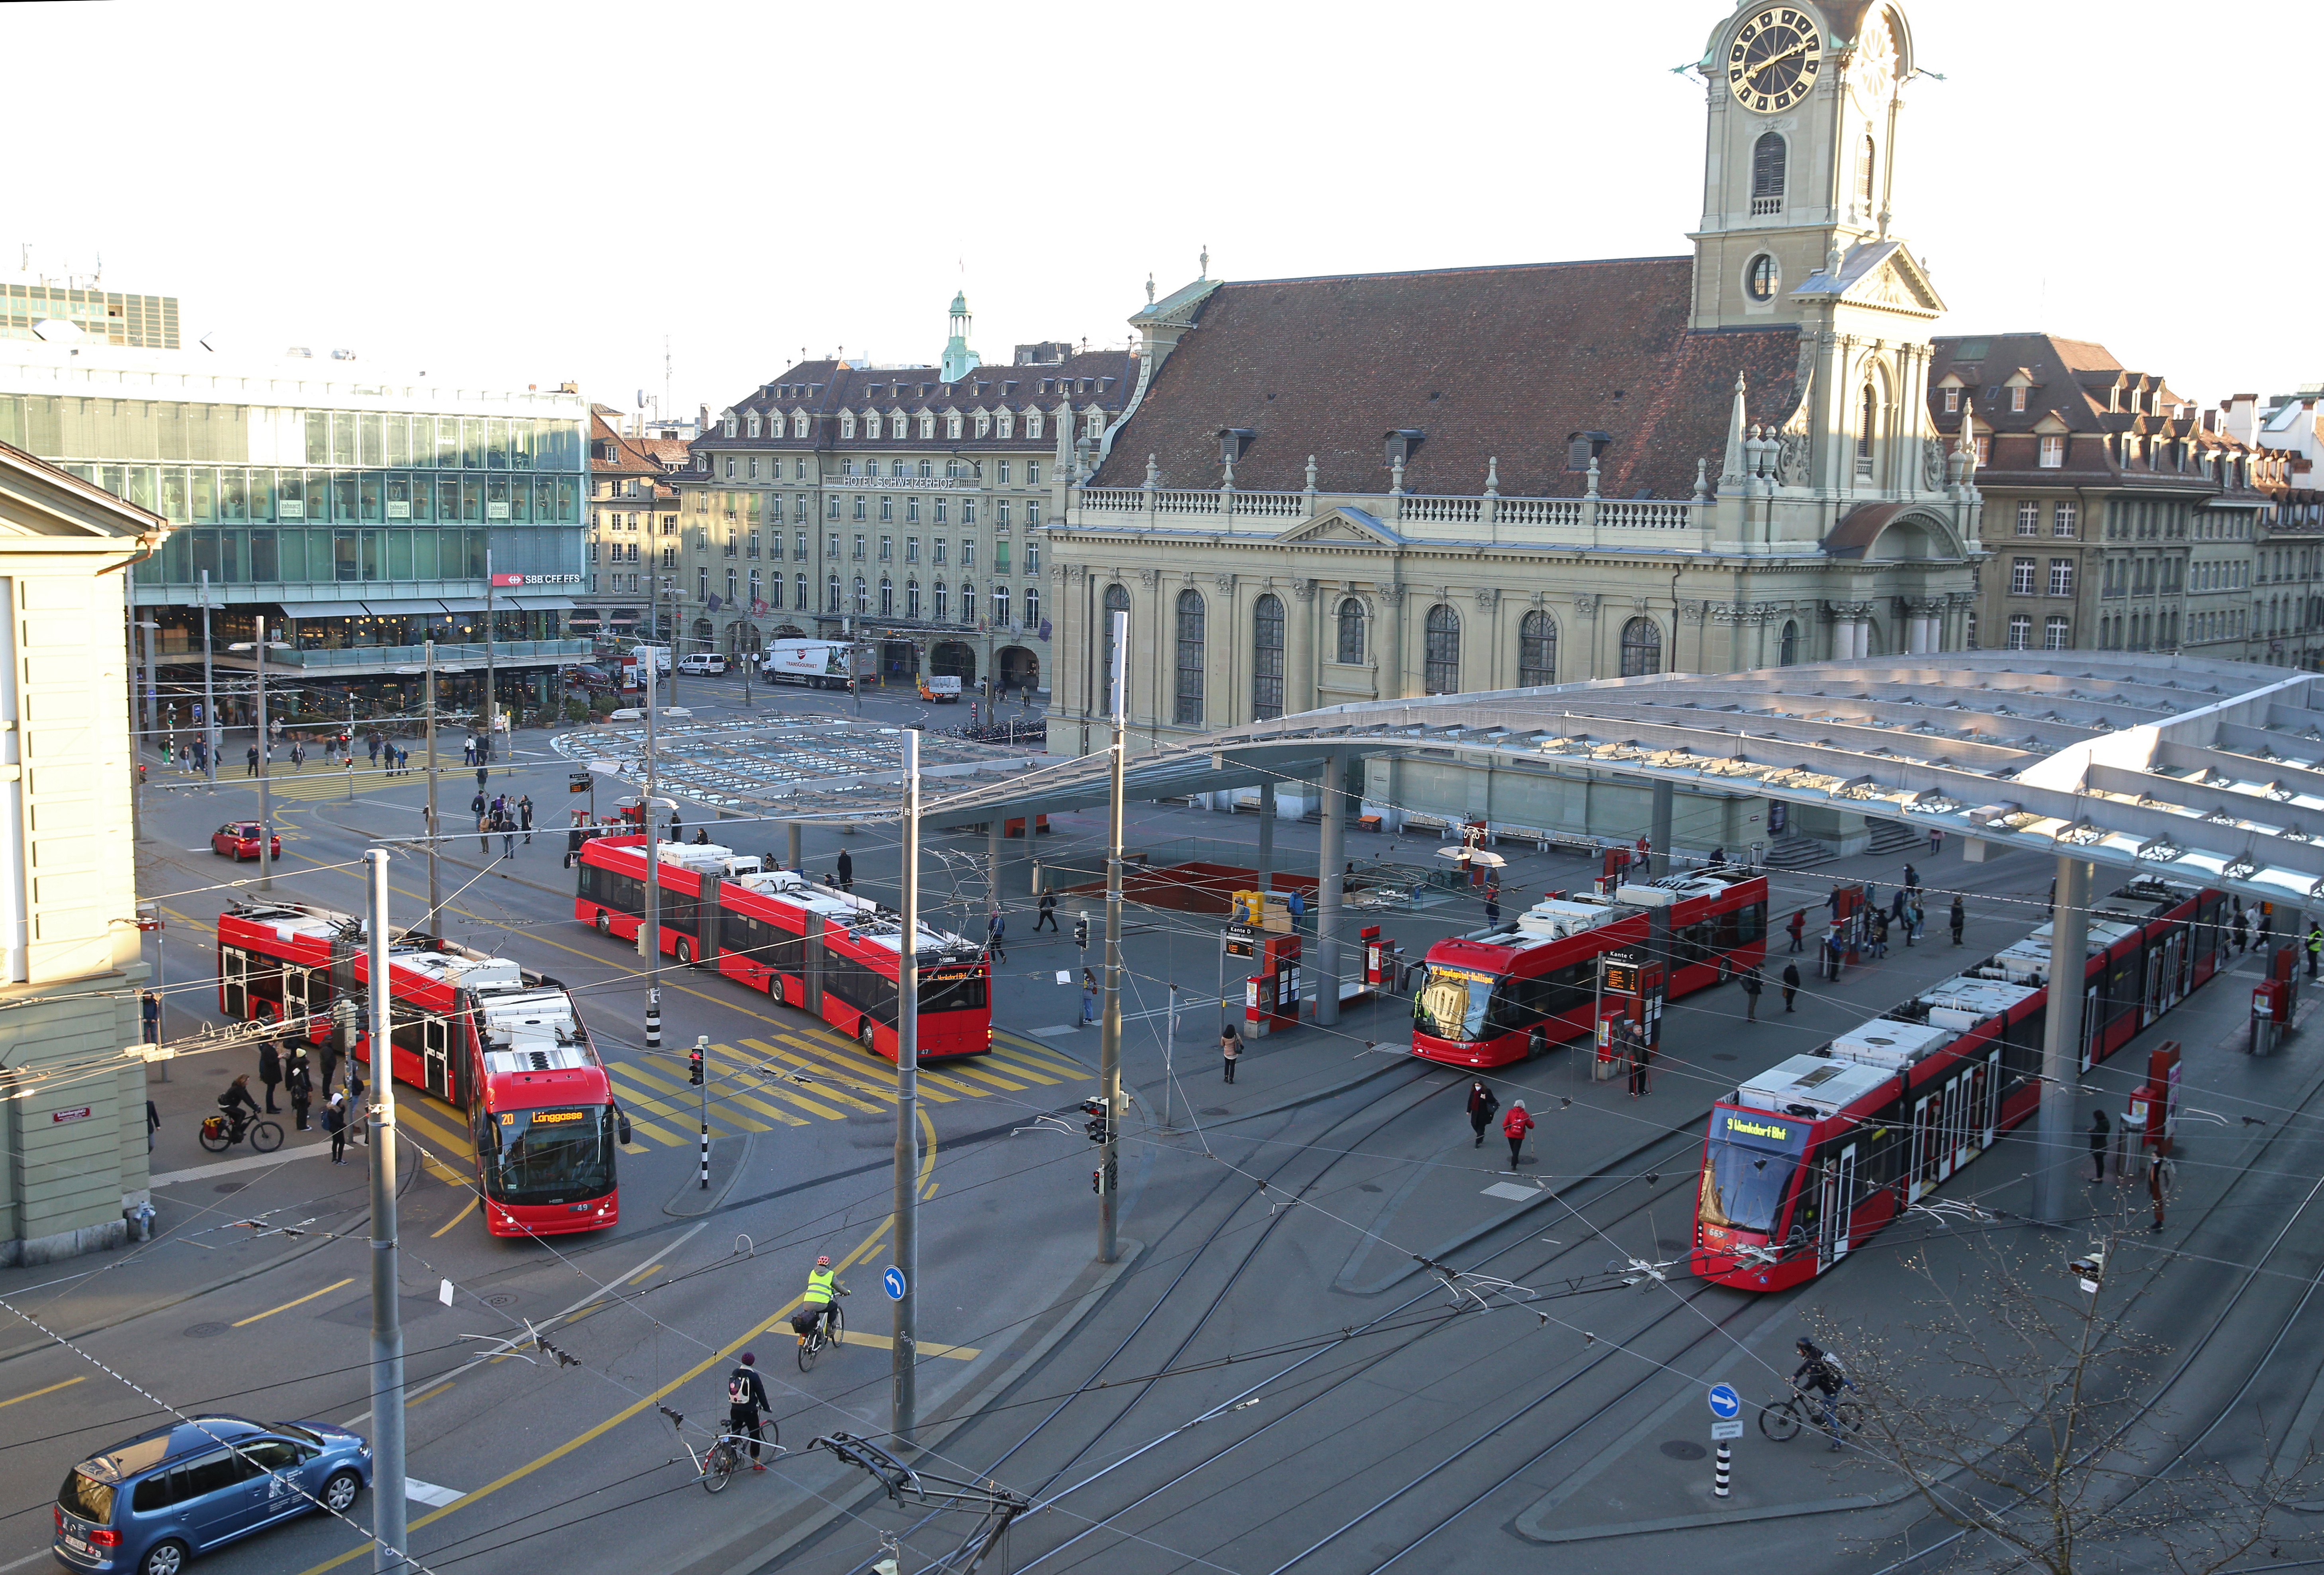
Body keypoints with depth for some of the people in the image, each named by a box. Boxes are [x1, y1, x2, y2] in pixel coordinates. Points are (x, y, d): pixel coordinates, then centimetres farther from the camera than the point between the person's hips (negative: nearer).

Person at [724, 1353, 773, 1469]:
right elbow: (761, 1393, -8)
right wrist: (767, 1407, 4)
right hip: (749, 1411, -5)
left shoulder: (734, 1374, 3)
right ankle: (756, 1463, 12)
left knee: (734, 1435, 15)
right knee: (755, 1436, 8)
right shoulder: (753, 1376, -13)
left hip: (735, 1410, 5)